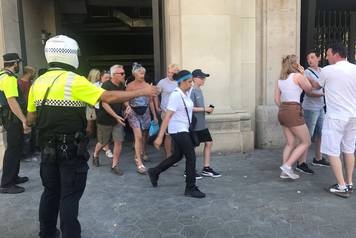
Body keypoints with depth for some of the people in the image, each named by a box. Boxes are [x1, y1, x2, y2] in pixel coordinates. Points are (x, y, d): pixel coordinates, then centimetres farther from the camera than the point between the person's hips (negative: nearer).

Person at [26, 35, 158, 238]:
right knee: (70, 196, 2)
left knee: (51, 192, 19)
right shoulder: (74, 81, -14)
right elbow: (109, 97, -18)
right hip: (71, 149, -6)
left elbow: (31, 118, 10)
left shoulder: (38, 83, 5)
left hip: (48, 148, 7)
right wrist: (142, 92, -12)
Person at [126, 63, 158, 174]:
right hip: (134, 112, -4)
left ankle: (143, 153, 43)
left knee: (145, 135, 16)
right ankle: (139, 164, -12)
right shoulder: (130, 86, -5)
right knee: (138, 136, -14)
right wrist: (128, 108, -25)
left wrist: (155, 116, 8)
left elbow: (151, 101, 8)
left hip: (145, 112, 4)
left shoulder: (147, 85, 3)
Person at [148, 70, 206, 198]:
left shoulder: (186, 93, 6)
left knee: (177, 156, 19)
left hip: (183, 130, 9)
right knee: (191, 157, -5)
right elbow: (167, 117, -23)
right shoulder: (175, 95, -19)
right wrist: (160, 136, -24)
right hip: (178, 130, -9)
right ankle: (190, 188, 8)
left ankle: (154, 172, 36)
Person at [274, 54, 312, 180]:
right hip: (293, 112, -7)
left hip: (282, 112, 8)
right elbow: (309, 89, 7)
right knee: (306, 142, 5)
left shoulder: (280, 79, 11)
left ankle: (285, 171, 13)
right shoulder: (298, 75, -7)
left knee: (290, 143, 16)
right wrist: (303, 74, 12)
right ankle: (287, 165, -4)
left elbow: (277, 100, 11)